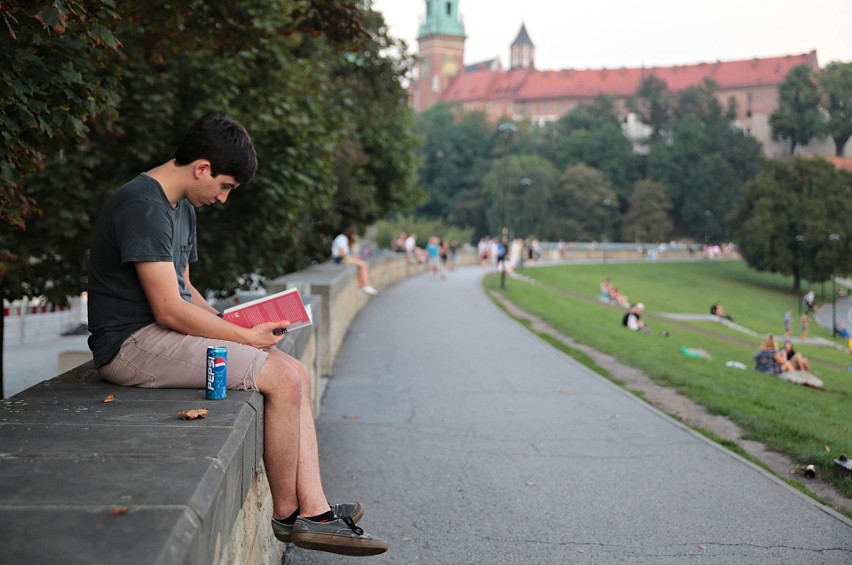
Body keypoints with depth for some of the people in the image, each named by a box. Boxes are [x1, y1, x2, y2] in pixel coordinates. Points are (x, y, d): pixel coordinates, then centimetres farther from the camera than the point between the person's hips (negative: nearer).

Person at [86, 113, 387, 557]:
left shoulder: (183, 207, 17)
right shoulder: (143, 206, -17)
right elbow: (168, 308, -22)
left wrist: (228, 322, 4)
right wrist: (246, 336, -14)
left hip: (164, 334, 10)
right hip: (133, 342, -10)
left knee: (297, 374, -2)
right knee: (283, 379, -18)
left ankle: (314, 511, -7)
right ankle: (285, 513, -1)